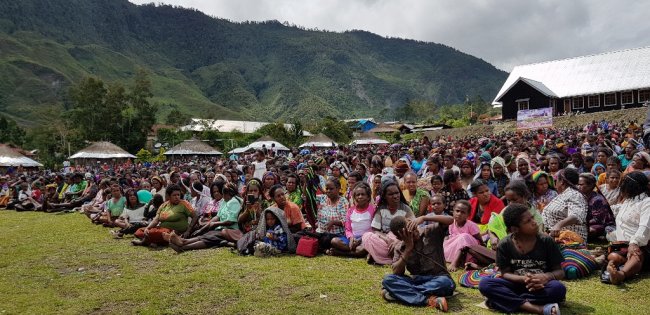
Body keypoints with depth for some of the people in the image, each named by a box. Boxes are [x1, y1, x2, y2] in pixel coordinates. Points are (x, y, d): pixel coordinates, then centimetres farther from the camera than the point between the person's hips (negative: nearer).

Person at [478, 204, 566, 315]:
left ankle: (506, 300, -25)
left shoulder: (547, 242, -8)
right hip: (516, 285, 0)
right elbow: (505, 273, -4)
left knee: (558, 288, -34)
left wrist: (547, 276, -27)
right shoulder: (505, 245, -7)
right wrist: (523, 279, -25)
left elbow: (560, 272, -4)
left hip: (540, 288, 0)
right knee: (484, 284, -26)